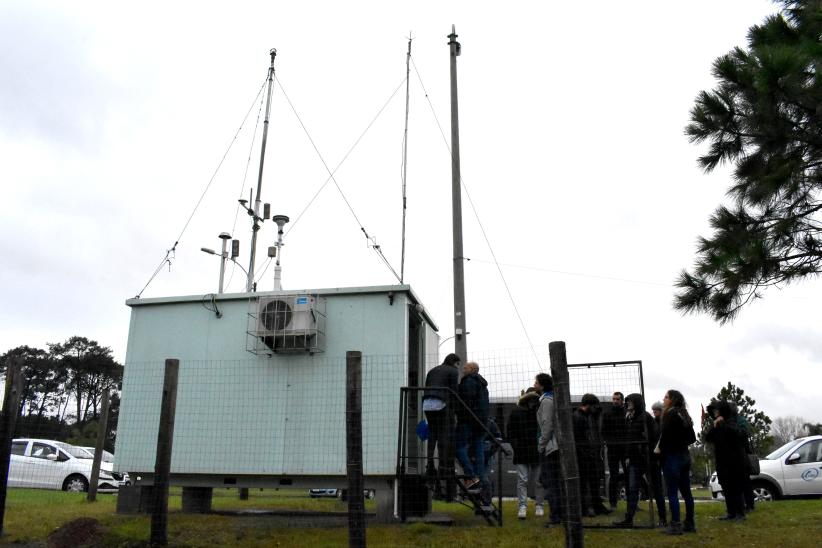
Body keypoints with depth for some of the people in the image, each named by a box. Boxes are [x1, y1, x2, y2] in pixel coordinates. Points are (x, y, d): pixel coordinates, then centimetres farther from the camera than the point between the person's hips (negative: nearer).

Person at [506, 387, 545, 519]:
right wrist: (515, 445, -4)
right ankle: (522, 506, -1)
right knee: (522, 480, -3)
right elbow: (509, 431, 5)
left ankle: (539, 506, 21)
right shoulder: (516, 412, 1)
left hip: (538, 453, 0)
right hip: (521, 454, 0)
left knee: (539, 481, 9)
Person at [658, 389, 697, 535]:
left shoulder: (670, 414, -12)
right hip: (685, 456, 9)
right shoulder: (684, 415, 13)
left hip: (672, 457, -9)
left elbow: (665, 434, -21)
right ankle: (690, 524, 18)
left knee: (672, 493, -5)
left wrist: (659, 449, -7)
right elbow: (692, 438, 16)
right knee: (686, 492, 12)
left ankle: (675, 525, -5)